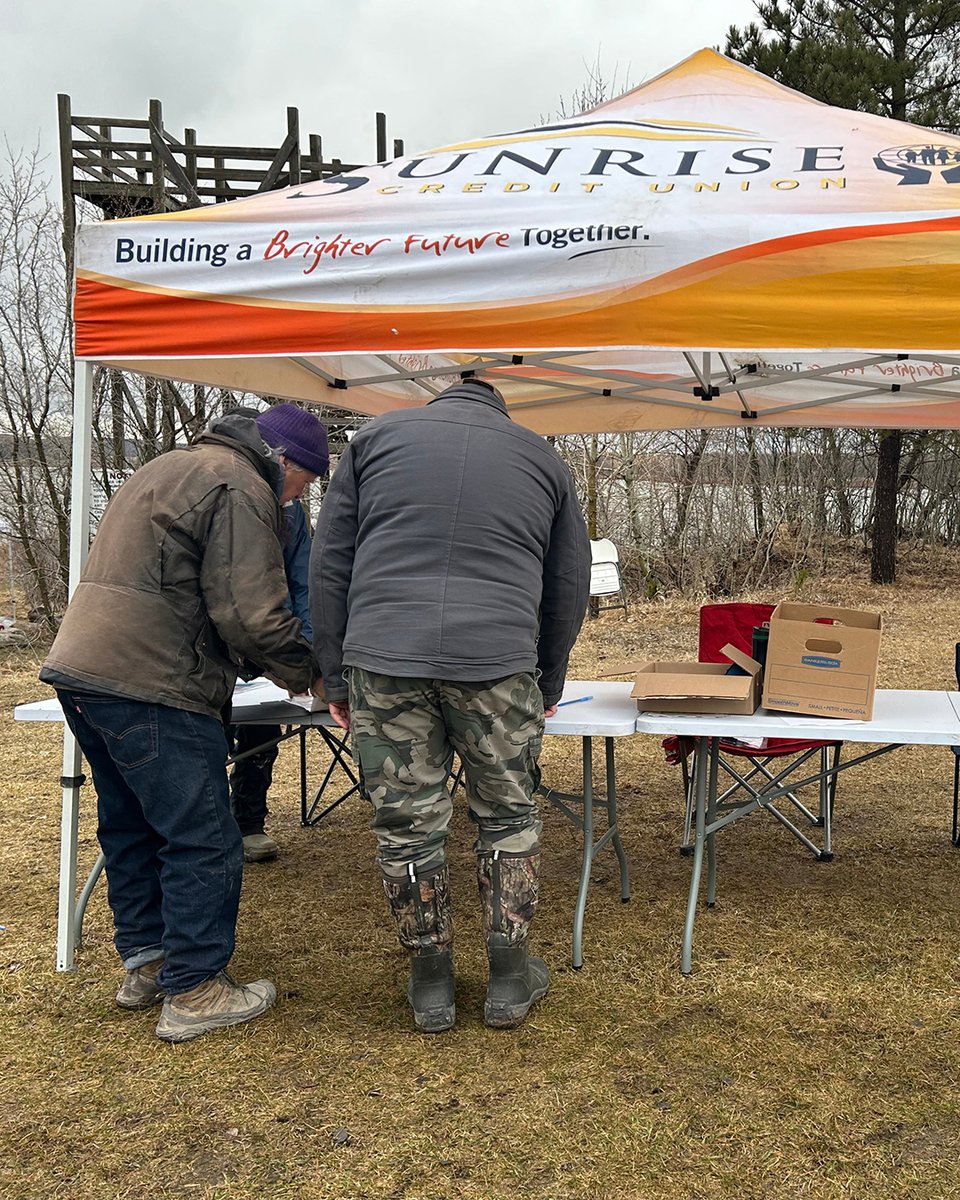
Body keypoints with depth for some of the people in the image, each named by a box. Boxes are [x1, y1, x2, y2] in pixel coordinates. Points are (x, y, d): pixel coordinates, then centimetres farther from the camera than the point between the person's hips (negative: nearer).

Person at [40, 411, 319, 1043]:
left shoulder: (168, 469, 24)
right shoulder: (239, 488, -10)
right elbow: (250, 613, -18)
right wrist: (306, 672, 0)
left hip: (80, 666, 11)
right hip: (149, 688, -11)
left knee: (131, 826, 20)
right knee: (202, 841, -1)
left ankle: (145, 960, 32)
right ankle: (193, 991, 7)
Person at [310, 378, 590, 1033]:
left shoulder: (379, 434, 16)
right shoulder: (543, 457, 18)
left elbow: (330, 564, 11)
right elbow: (569, 587, 21)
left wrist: (335, 675, 15)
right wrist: (548, 687, 31)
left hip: (383, 657, 0)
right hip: (498, 660, 0)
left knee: (407, 824, 10)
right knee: (508, 819, 15)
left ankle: (431, 985, 22)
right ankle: (510, 980, 24)